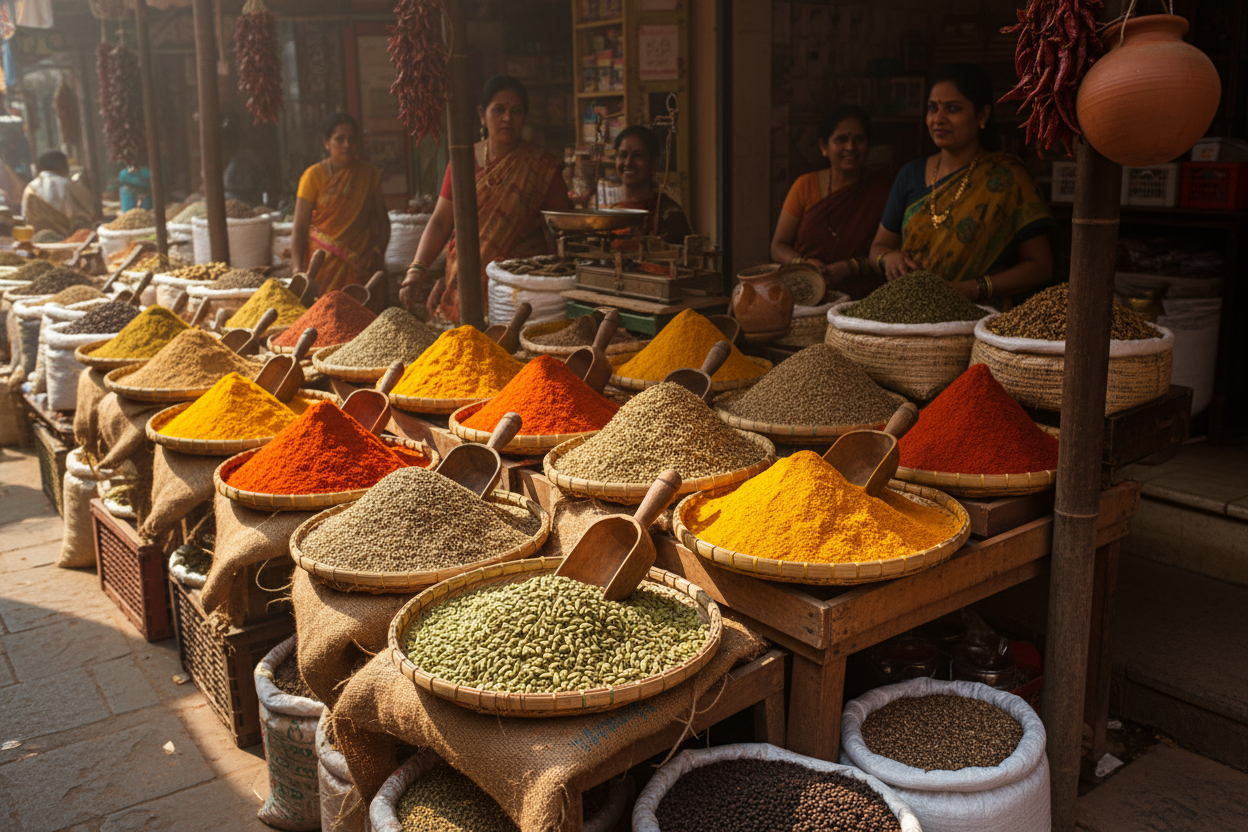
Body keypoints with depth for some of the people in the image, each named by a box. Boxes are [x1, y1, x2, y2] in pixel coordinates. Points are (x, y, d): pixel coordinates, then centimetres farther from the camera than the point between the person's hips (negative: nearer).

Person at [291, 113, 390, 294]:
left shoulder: (369, 175, 9)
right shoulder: (314, 175, 1)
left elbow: (381, 221, 11)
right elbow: (299, 227, -2)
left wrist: (378, 251, -7)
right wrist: (298, 270, -12)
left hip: (360, 263, 2)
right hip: (324, 262, -2)